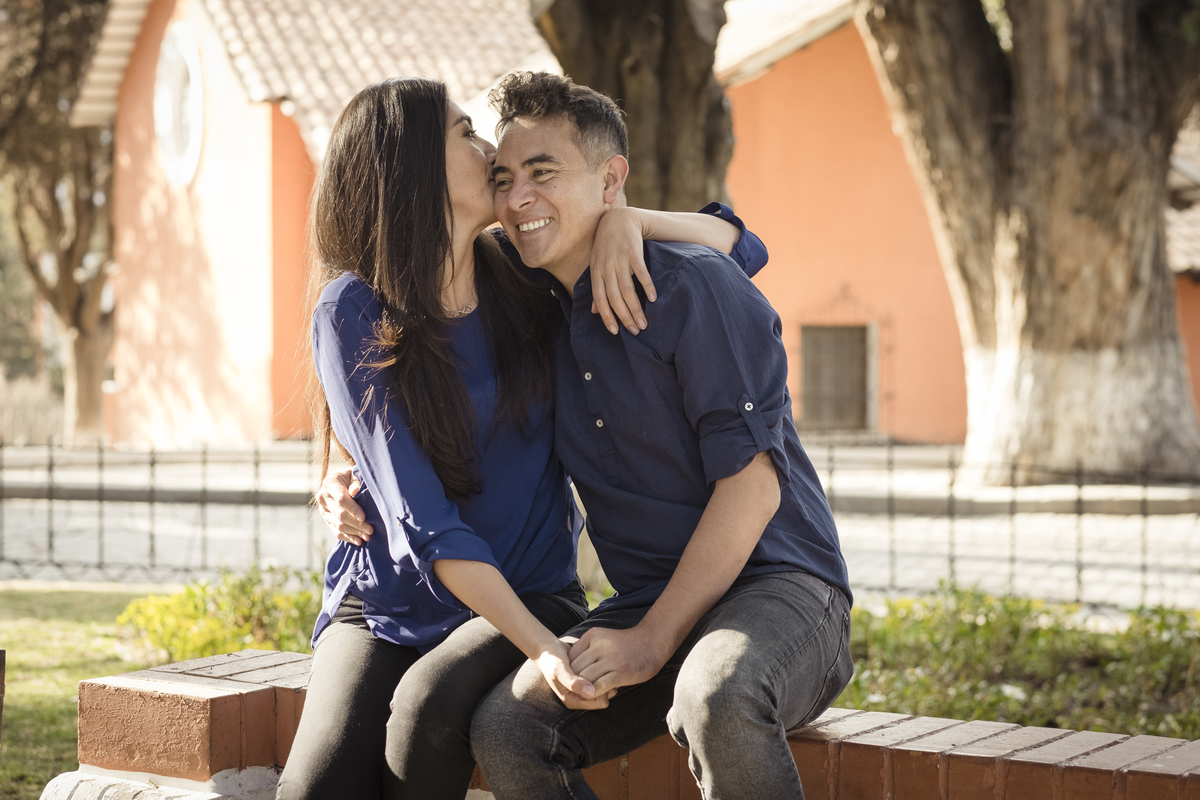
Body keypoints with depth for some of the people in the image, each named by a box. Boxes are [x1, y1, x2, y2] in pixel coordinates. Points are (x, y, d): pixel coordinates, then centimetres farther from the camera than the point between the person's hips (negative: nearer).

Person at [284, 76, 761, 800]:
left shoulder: (523, 277, 0)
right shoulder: (355, 312, -9)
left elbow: (726, 241, 9)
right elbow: (418, 518, -17)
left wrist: (624, 218, -12)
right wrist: (542, 647, -27)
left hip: (531, 594, 1)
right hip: (384, 603, -1)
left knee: (431, 702, -32)